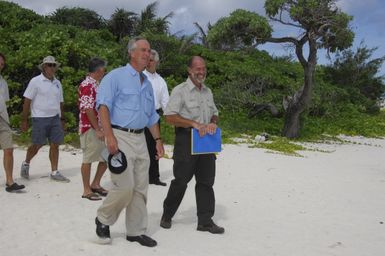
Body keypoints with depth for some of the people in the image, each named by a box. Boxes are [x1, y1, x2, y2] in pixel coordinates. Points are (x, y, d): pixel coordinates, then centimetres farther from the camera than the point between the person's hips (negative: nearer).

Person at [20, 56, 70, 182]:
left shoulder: (57, 83, 12)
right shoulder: (36, 81, -5)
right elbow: (27, 101, -6)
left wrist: (62, 119, 16)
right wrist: (24, 120, -8)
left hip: (55, 118, 5)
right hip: (40, 118, -5)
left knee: (55, 145, 2)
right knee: (37, 145, 2)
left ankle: (54, 172, 10)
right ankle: (26, 164, 29)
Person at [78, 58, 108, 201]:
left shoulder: (97, 85, 15)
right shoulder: (87, 85, -14)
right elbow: (88, 109, -20)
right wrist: (97, 129, -20)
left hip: (100, 128, 9)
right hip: (90, 128, -9)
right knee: (88, 159, 0)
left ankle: (96, 184, 25)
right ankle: (87, 190, 11)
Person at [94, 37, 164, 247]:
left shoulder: (147, 83, 18)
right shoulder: (116, 76, -4)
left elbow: (152, 116, 23)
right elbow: (103, 105, -14)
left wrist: (158, 139, 15)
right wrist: (109, 136, -24)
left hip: (140, 139, 7)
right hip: (120, 137, -7)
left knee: (140, 188, 8)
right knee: (125, 186, -11)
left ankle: (136, 231, 20)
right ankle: (103, 220, 15)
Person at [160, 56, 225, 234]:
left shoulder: (208, 91, 16)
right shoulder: (180, 90, -6)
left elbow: (214, 113, 23)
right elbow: (169, 117, -15)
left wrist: (213, 123, -1)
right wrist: (194, 124, -21)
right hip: (186, 139, -6)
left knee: (206, 181, 6)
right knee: (181, 180, 2)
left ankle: (205, 221, 14)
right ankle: (167, 216, 22)